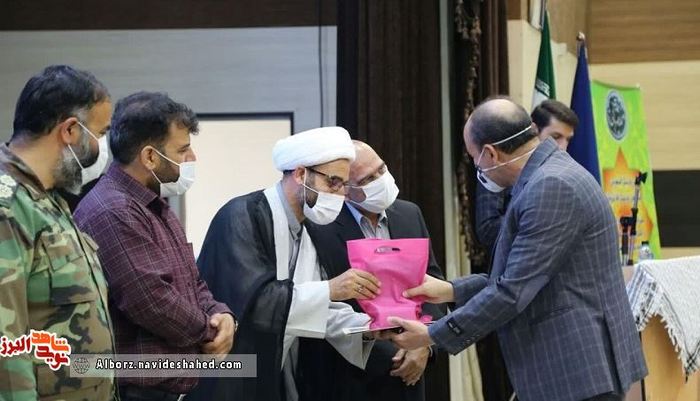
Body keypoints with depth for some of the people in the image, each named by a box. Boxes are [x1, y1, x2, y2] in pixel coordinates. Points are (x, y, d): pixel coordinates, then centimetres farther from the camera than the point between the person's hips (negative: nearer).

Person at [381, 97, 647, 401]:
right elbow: (521, 277, 19)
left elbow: (514, 291, -20)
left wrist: (432, 335, -12)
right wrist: (451, 291, 15)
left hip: (580, 369, -10)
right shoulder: (551, 176, 12)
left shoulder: (552, 186, -20)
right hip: (573, 364, 10)